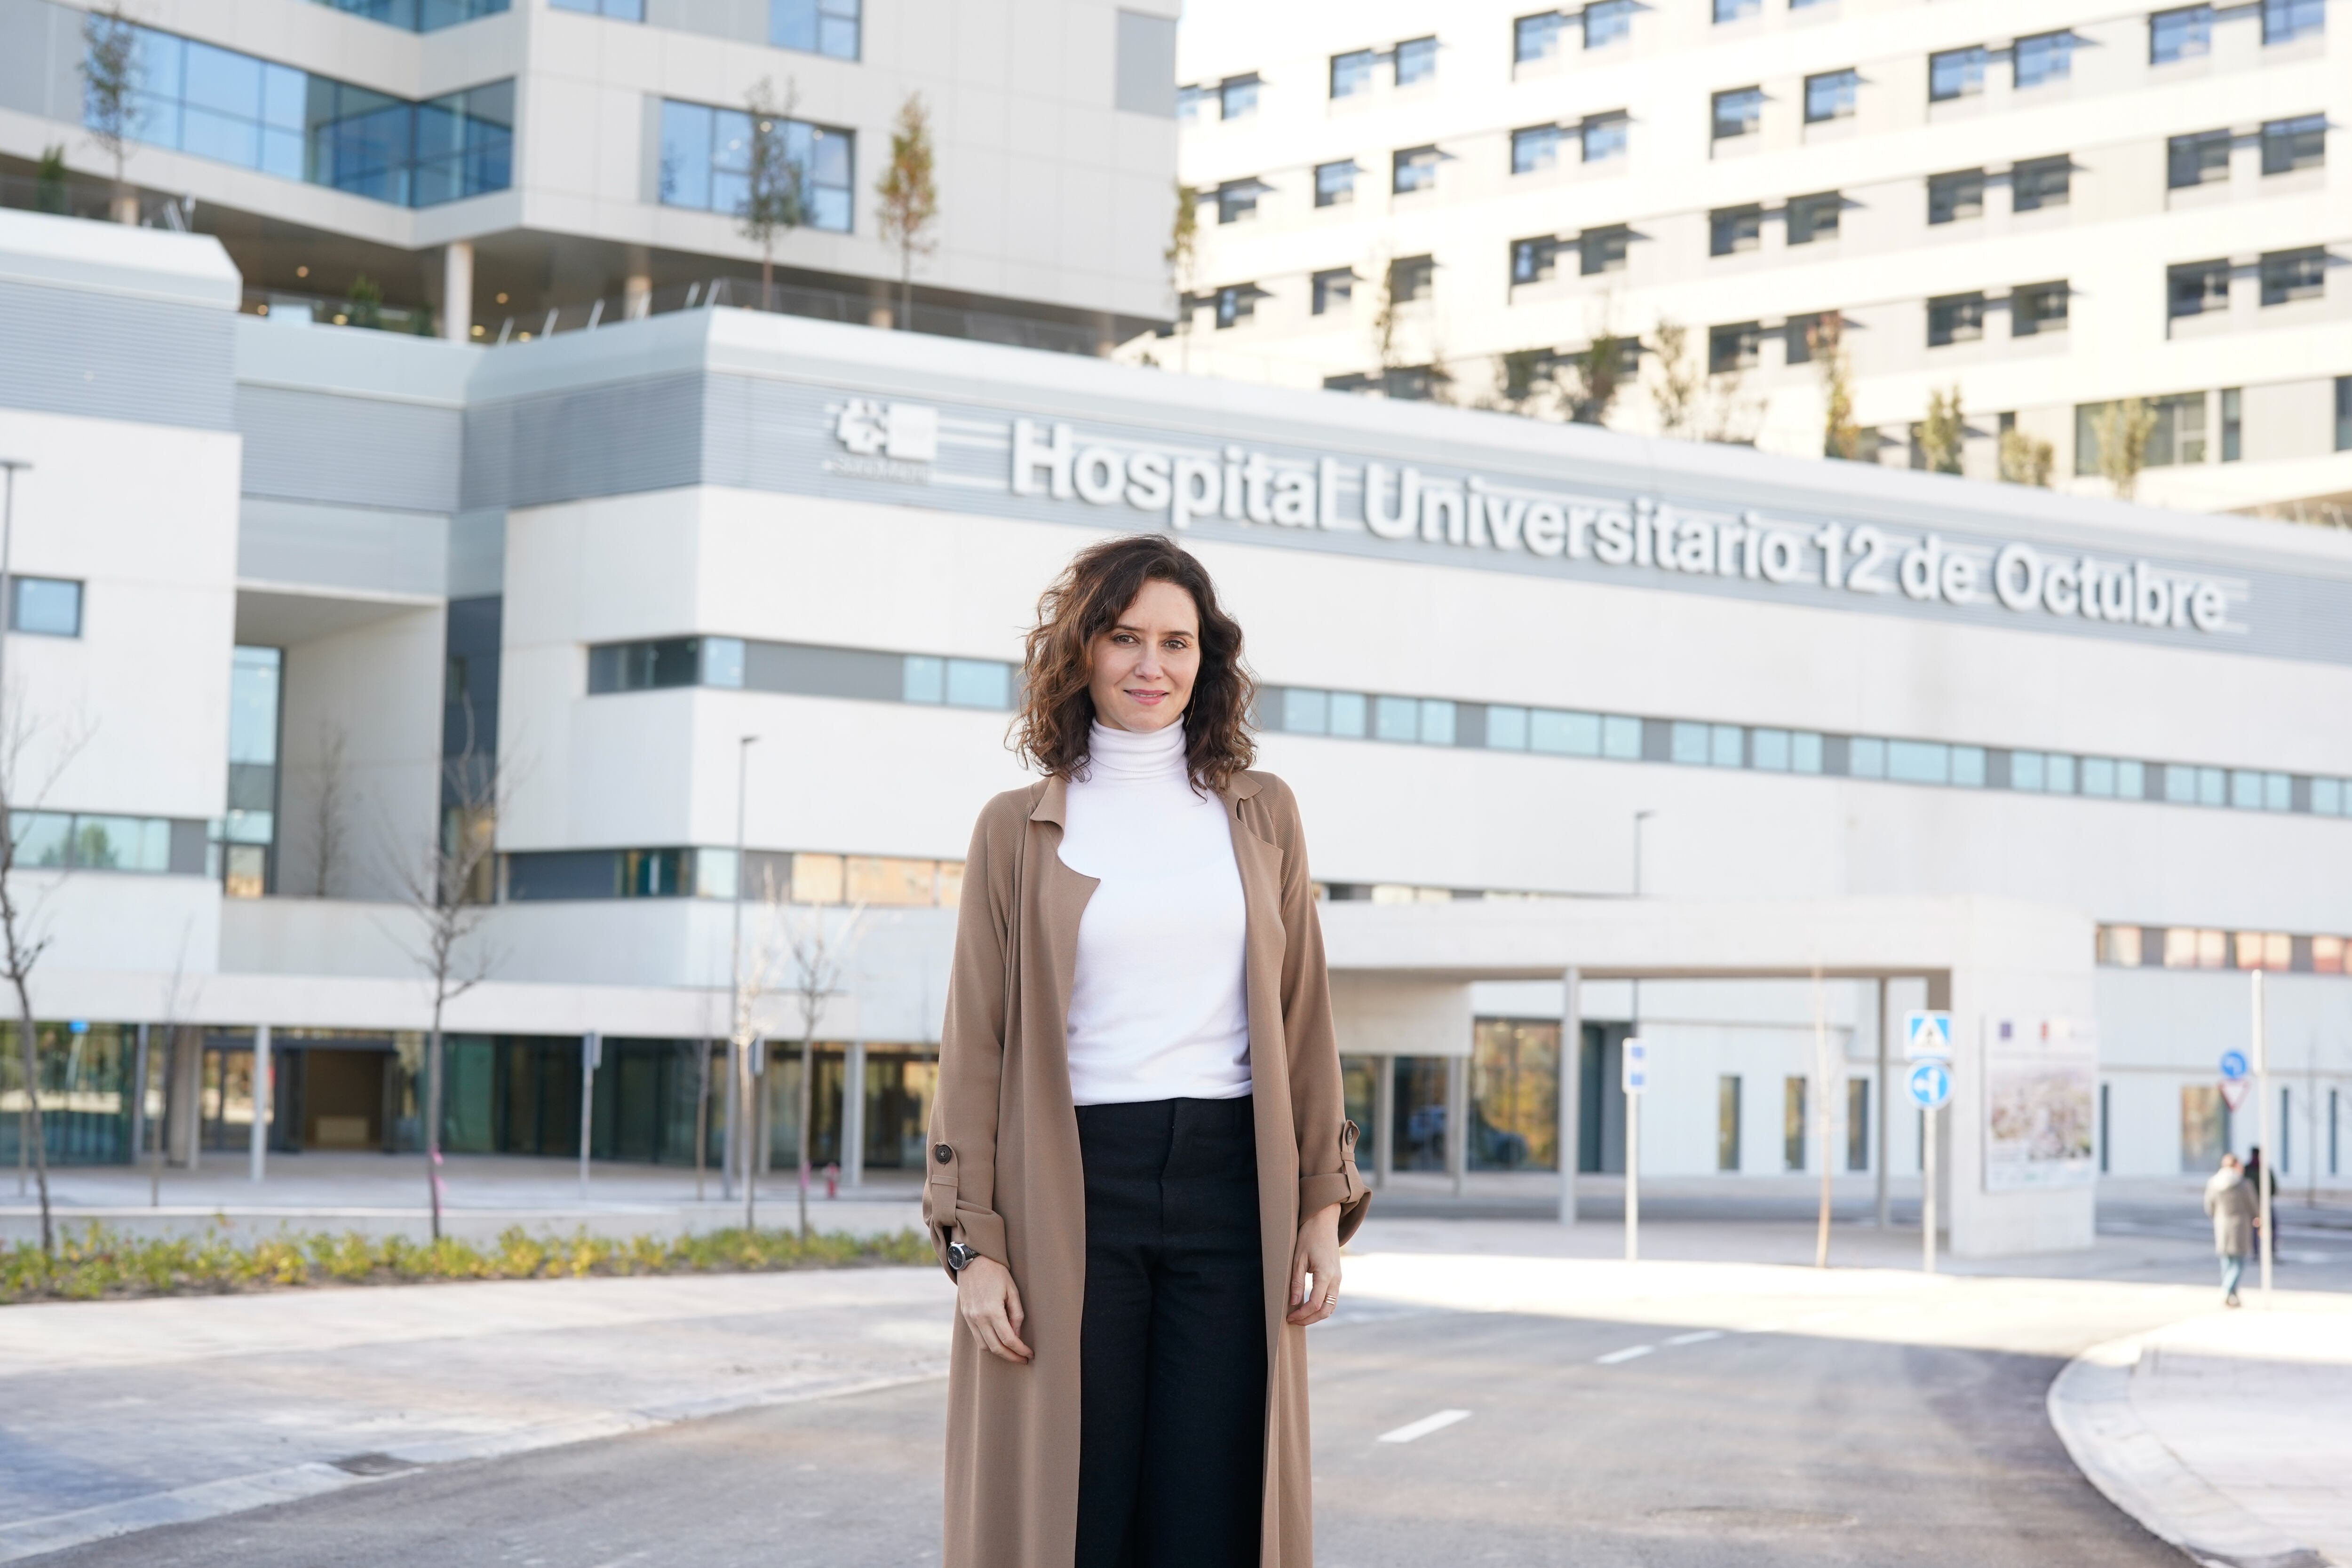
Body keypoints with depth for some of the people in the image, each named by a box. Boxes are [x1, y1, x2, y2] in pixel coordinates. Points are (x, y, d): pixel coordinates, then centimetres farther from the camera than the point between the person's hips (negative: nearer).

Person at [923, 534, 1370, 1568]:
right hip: (1072, 1195, -1)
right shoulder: (1019, 830, 6)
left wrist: (1324, 1204, 2)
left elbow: (1304, 1024, 11)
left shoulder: (1260, 814, 12)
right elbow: (974, 1048, 4)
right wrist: (975, 1244, -4)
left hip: (1231, 1187, 2)